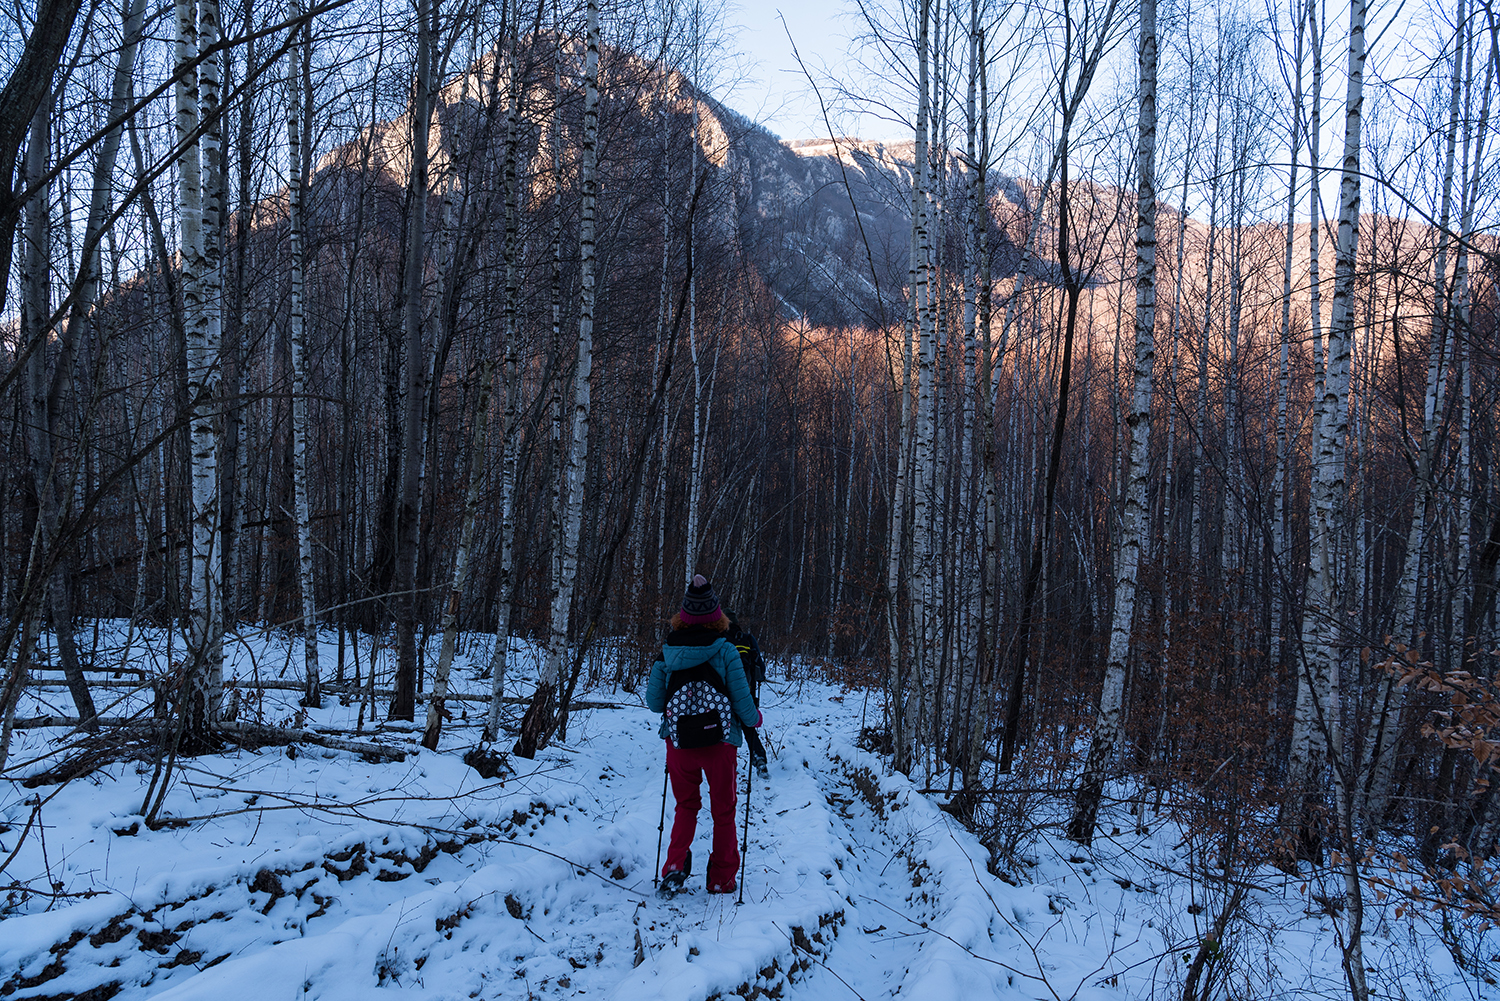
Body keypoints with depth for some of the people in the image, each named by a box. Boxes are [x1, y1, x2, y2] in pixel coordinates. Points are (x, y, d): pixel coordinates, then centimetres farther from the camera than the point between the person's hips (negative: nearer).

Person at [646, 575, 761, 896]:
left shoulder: (666, 652, -3)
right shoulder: (725, 651, -11)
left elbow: (653, 702, 0)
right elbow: (742, 699, -10)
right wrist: (753, 719, 11)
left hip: (678, 742, 2)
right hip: (720, 742, -2)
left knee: (686, 806, 21)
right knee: (723, 811, 16)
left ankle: (676, 865, 3)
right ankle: (721, 880, 23)